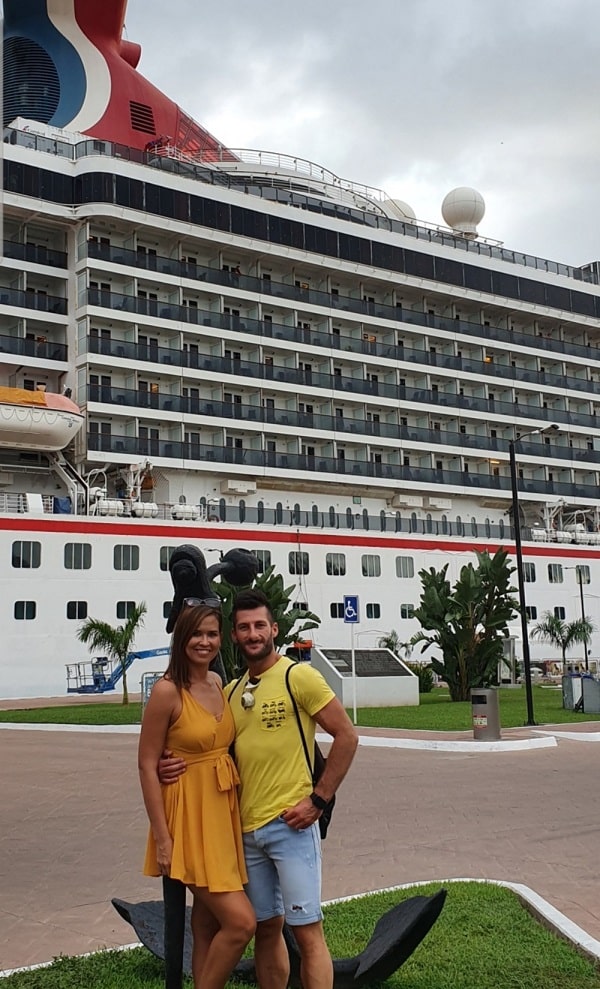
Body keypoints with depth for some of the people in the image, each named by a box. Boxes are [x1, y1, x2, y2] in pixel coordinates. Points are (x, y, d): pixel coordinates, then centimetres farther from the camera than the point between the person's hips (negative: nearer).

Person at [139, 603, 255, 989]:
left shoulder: (219, 683, 6)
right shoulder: (168, 690, -15)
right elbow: (147, 766, -13)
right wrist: (162, 839, -15)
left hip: (224, 812, 7)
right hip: (189, 815, -7)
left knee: (208, 926, 14)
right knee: (241, 921, -11)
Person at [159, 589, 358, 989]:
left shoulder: (298, 676, -7)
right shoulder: (231, 691, 12)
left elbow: (347, 736, -8)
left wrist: (318, 799, -11)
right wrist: (178, 765, -3)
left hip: (290, 824, -6)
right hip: (246, 827, 6)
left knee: (306, 929, -3)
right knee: (266, 928, 15)